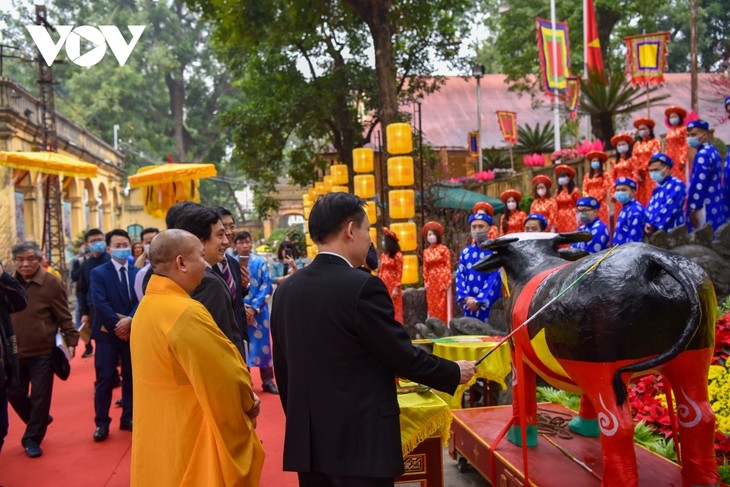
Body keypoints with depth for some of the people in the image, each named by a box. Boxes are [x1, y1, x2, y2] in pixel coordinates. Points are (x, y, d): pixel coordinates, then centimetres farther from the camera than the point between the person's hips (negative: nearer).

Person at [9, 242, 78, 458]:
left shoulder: (51, 283, -11)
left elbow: (64, 317, -7)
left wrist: (71, 341, -13)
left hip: (43, 352, -4)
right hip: (14, 352, 4)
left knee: (40, 397, 4)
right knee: (15, 394, 14)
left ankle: (32, 439, 21)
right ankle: (39, 421, 40)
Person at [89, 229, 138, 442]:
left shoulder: (138, 272, 7)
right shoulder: (98, 273, -3)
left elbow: (140, 300, -3)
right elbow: (100, 304, -12)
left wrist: (130, 320, -18)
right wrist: (117, 325, -17)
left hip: (132, 332, 3)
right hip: (107, 333, -3)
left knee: (131, 377, 10)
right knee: (105, 379, 0)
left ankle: (128, 418, 21)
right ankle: (102, 423, 8)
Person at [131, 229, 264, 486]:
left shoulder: (147, 305, 4)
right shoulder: (186, 313, -26)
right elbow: (227, 374, -21)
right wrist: (249, 402, 0)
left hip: (159, 434, 9)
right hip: (189, 438, -9)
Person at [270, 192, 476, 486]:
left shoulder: (286, 289, 4)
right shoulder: (363, 287, -16)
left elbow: (282, 366, 11)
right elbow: (403, 356, -11)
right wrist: (454, 373, 5)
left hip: (307, 440, 7)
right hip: (360, 441, -6)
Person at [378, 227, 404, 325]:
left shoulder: (397, 255, -8)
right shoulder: (383, 254, 10)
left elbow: (399, 273, -10)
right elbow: (380, 271, 12)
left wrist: (396, 288, -14)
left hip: (392, 287, -6)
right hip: (383, 286, 6)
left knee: (394, 311, -1)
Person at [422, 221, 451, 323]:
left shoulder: (443, 249, -4)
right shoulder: (426, 251, 8)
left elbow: (448, 265, -7)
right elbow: (425, 268, 10)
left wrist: (448, 281, -12)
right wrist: (425, 282, 5)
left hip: (442, 279, -4)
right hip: (432, 281, 4)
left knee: (443, 305, -2)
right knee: (433, 306, 7)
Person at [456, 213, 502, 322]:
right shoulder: (466, 252, 11)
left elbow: (495, 278, -11)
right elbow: (460, 276, 7)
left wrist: (479, 301, -14)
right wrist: (465, 298, -8)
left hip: (489, 305, -5)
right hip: (469, 305, 5)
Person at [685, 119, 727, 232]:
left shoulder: (702, 154, -15)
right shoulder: (713, 151, 16)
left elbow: (699, 184, -19)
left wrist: (693, 209, -16)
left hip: (706, 209, -10)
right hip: (716, 206, 10)